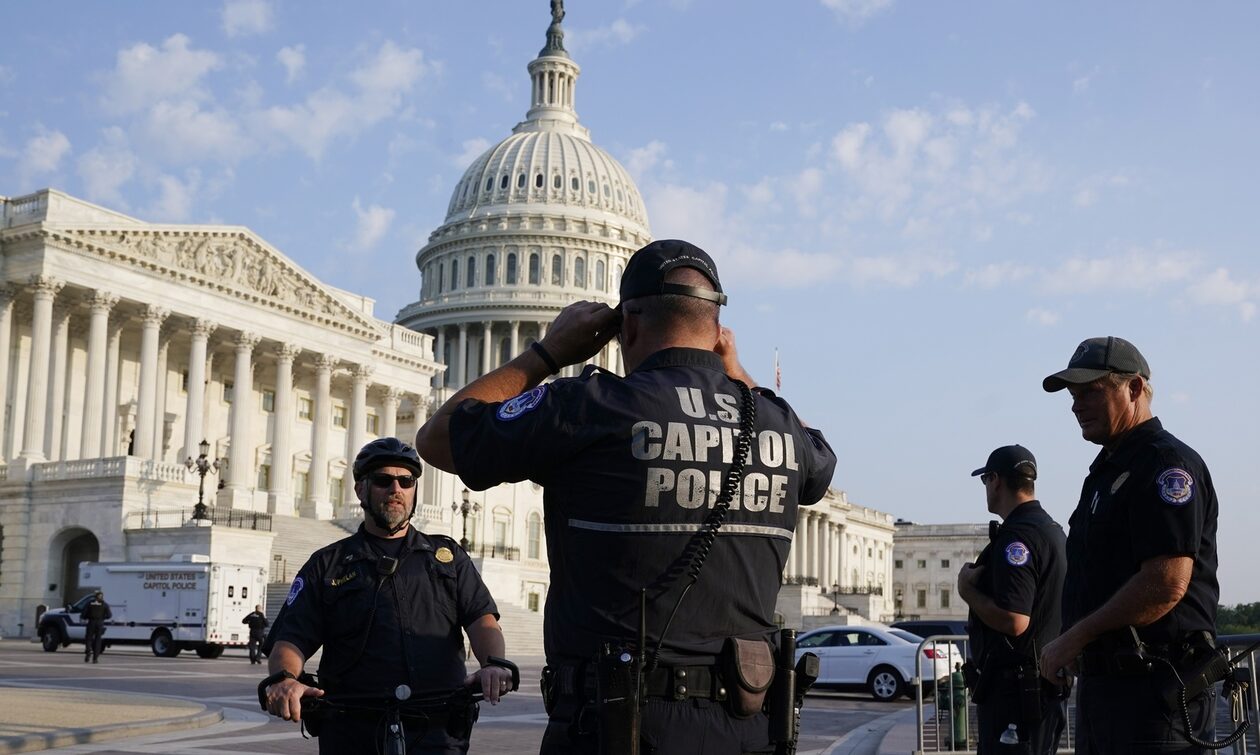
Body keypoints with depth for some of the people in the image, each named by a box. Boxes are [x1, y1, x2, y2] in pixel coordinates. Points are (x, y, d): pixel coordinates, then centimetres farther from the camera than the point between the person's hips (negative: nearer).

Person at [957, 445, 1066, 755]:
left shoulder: (1016, 536, -18)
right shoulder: (1054, 530, 16)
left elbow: (1013, 620, -26)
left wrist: (967, 590, -12)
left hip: (1013, 687, -10)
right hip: (1046, 684, 11)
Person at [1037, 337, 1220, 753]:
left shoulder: (1167, 464, -12)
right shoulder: (1108, 470, 19)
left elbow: (1166, 585, -22)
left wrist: (1075, 638, -15)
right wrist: (1072, 646, 10)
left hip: (1155, 691, -10)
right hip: (1101, 683, 10)